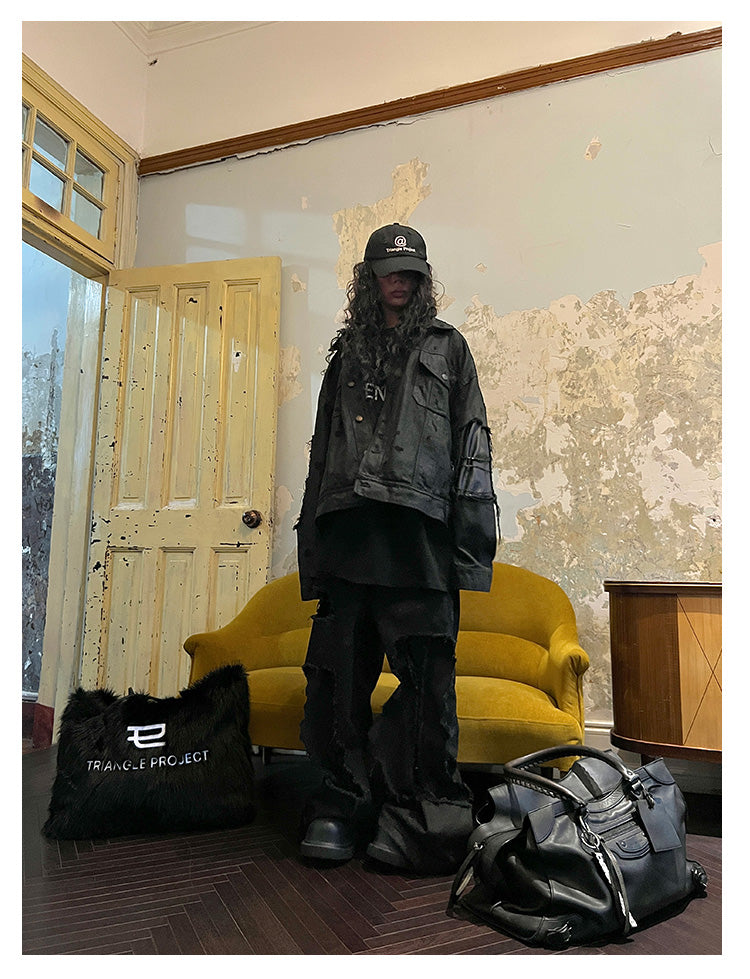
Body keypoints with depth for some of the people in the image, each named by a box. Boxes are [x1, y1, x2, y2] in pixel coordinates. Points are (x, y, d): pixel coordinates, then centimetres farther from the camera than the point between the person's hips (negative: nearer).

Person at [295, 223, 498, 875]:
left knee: (425, 672, -6)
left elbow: (473, 443, 9)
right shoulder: (346, 352, 25)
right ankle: (343, 803, 15)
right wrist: (311, 536, 13)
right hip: (346, 528, 3)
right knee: (339, 668, 3)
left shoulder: (447, 346, 18)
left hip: (418, 529, -3)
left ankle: (424, 814, 5)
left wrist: (472, 531, -3)